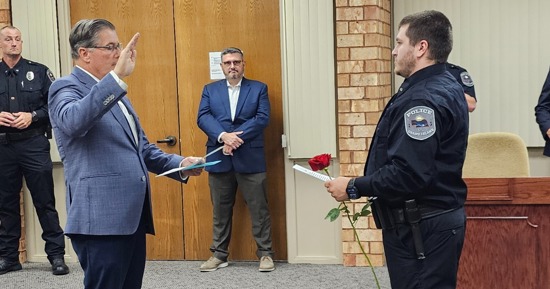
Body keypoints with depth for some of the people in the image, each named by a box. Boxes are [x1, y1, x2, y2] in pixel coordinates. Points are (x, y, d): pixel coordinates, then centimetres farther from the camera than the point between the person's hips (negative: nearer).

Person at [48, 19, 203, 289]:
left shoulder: (115, 92, 20)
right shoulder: (66, 87, -6)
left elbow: (140, 147, 25)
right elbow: (74, 122, -30)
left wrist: (179, 164, 8)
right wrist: (117, 76, -36)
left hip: (132, 216, 9)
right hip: (101, 219, -8)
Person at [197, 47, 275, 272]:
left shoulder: (259, 88, 5)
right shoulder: (210, 90, 10)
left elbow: (262, 118, -7)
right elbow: (203, 118, -3)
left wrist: (235, 138, -16)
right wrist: (223, 136, -20)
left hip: (250, 158, -2)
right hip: (219, 158, 2)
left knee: (259, 208, 2)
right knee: (220, 209, 10)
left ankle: (265, 253, 13)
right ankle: (219, 254, 20)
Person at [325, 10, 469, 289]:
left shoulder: (422, 98, -21)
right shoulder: (446, 88, 12)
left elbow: (408, 174, -29)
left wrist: (353, 188, -17)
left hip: (419, 227, -11)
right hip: (439, 218, 11)